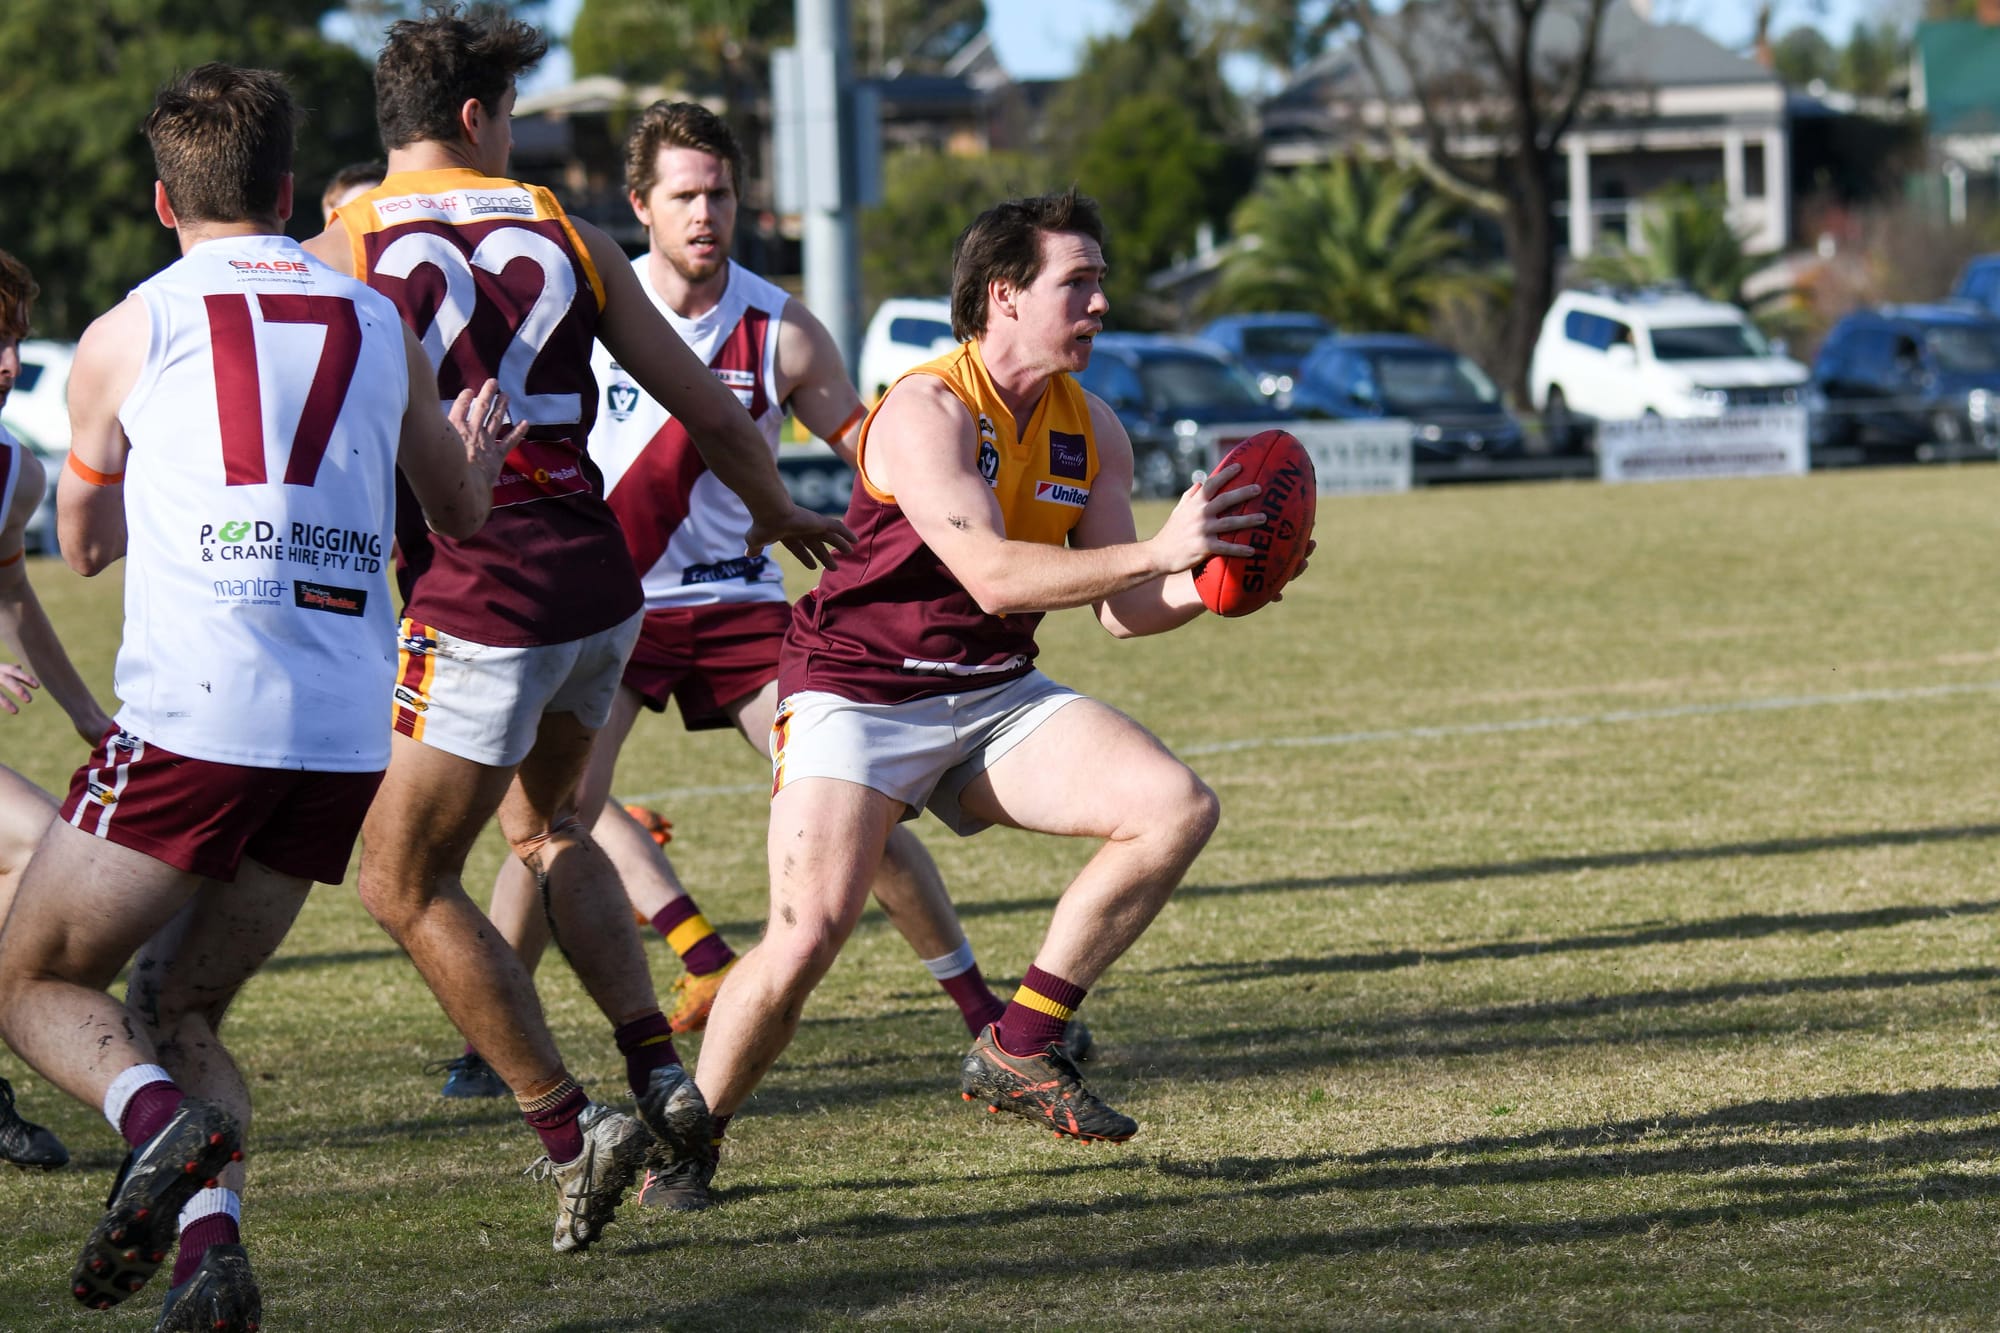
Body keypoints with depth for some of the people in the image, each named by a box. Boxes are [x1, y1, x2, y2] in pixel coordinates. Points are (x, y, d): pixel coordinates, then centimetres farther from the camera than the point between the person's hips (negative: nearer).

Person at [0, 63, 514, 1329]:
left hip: (193, 721, -4)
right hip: (348, 736, 4)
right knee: (178, 1003, 18)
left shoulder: (126, 335, 7)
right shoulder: (380, 326, 15)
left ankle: (163, 1123, -20)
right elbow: (463, 514, 30)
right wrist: (476, 450, 52)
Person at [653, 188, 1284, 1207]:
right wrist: (1157, 550, -33)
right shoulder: (926, 410, -19)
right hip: (859, 693, -7)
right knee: (806, 939, -22)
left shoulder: (1089, 429, 4)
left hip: (997, 698, 7)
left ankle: (1016, 1052, -5)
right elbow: (993, 576, -31)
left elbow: (1122, 611, 6)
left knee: (1180, 807, -14)